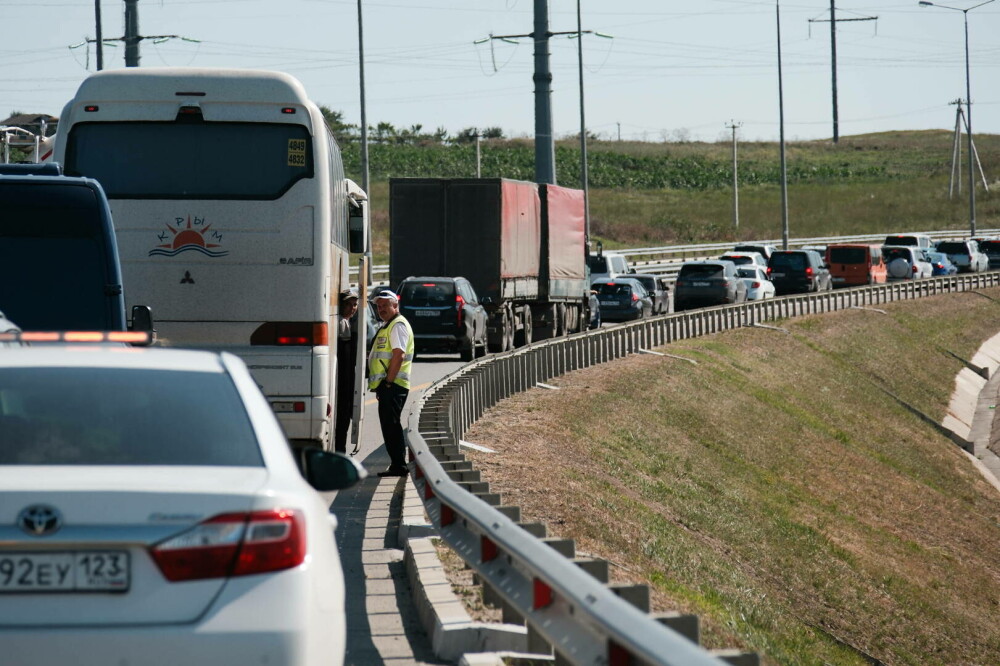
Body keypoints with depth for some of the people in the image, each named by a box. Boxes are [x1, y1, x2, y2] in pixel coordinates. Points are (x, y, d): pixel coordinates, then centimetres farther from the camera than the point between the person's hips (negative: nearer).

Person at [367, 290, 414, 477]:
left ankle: (398, 465, -11)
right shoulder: (388, 326, 22)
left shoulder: (398, 325, -11)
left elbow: (398, 355, -21)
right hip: (387, 384, 11)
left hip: (392, 385, -11)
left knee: (391, 425, -11)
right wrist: (381, 385, 21)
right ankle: (398, 465, 16)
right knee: (389, 425, 12)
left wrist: (388, 382, -21)